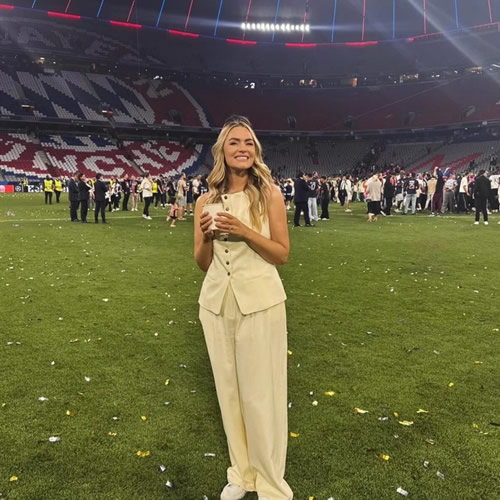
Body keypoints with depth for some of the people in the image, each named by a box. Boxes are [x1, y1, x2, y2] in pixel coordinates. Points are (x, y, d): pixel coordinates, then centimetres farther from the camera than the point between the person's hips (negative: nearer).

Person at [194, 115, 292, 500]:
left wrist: (244, 231, -18)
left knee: (260, 392, 2)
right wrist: (207, 236, -12)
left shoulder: (269, 195, -4)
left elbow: (282, 254, -5)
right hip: (216, 302, 4)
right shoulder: (206, 201, 5)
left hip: (259, 302, -4)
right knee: (229, 389, 13)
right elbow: (202, 263, 8)